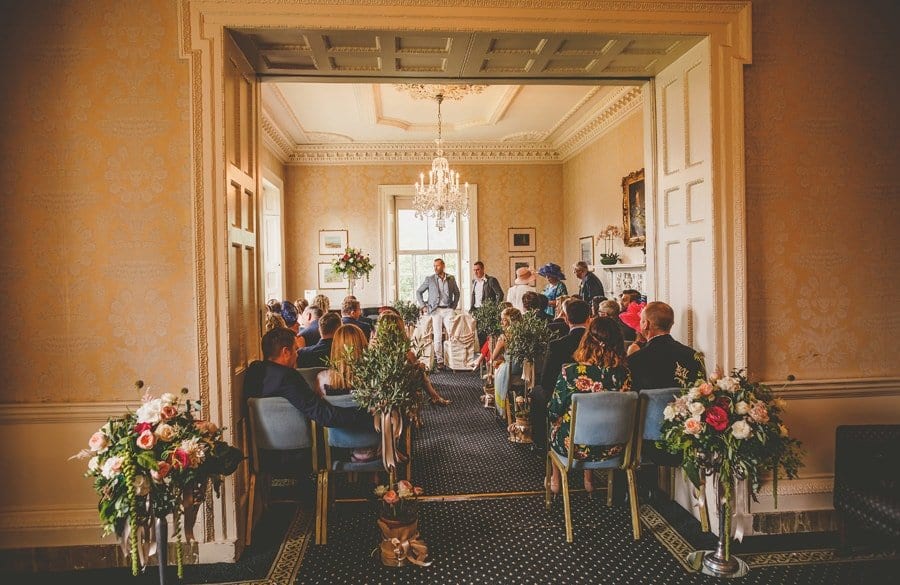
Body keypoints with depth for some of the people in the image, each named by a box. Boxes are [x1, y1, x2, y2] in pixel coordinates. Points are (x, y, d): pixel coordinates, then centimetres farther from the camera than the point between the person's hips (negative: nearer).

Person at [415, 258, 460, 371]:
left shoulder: (451, 278, 9)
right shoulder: (429, 279, 3)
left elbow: (456, 293, 21)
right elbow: (418, 292, 10)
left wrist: (454, 306, 10)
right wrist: (423, 306, 3)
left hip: (448, 310, 2)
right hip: (435, 310, -1)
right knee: (438, 336, -3)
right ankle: (439, 361, 3)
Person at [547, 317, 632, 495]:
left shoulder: (570, 372, -23)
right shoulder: (624, 373, -15)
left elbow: (554, 412, -11)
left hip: (575, 446, -3)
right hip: (612, 448, 3)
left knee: (555, 425, 31)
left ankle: (555, 480, 47)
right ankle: (589, 480, 46)